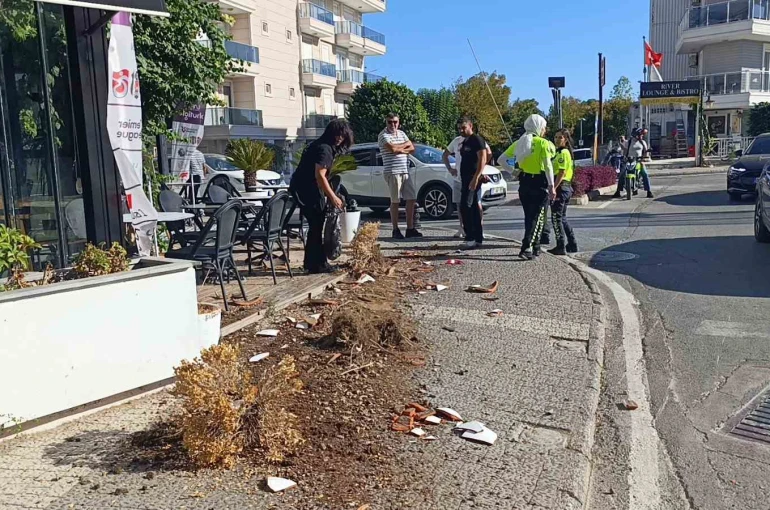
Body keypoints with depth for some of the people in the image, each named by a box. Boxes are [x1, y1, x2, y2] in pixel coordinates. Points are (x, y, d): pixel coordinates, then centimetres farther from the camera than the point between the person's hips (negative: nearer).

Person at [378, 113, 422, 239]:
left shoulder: (402, 133, 16)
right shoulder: (383, 135, -5)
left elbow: (412, 149, 10)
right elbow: (392, 148, -19)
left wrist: (400, 150, -9)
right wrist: (406, 144, -2)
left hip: (405, 171, 7)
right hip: (392, 172, -7)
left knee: (412, 198, 5)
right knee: (395, 201, -2)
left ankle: (410, 228, 11)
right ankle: (395, 230, 6)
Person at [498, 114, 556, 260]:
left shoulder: (519, 143, 9)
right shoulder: (543, 143, -9)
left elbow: (501, 159, 8)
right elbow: (548, 166, -17)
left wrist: (512, 171, 11)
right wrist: (551, 186, -15)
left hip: (524, 183, 6)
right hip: (539, 183, -6)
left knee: (529, 216, 15)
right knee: (537, 217, -1)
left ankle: (535, 248, 24)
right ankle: (526, 248, -13)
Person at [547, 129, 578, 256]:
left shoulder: (562, 153, -13)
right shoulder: (566, 152, 18)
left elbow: (561, 173, -20)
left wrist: (553, 188, -22)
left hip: (561, 187, -10)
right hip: (567, 187, 10)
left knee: (556, 218, -5)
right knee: (562, 218, 16)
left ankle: (560, 247, -4)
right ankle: (572, 245, 20)